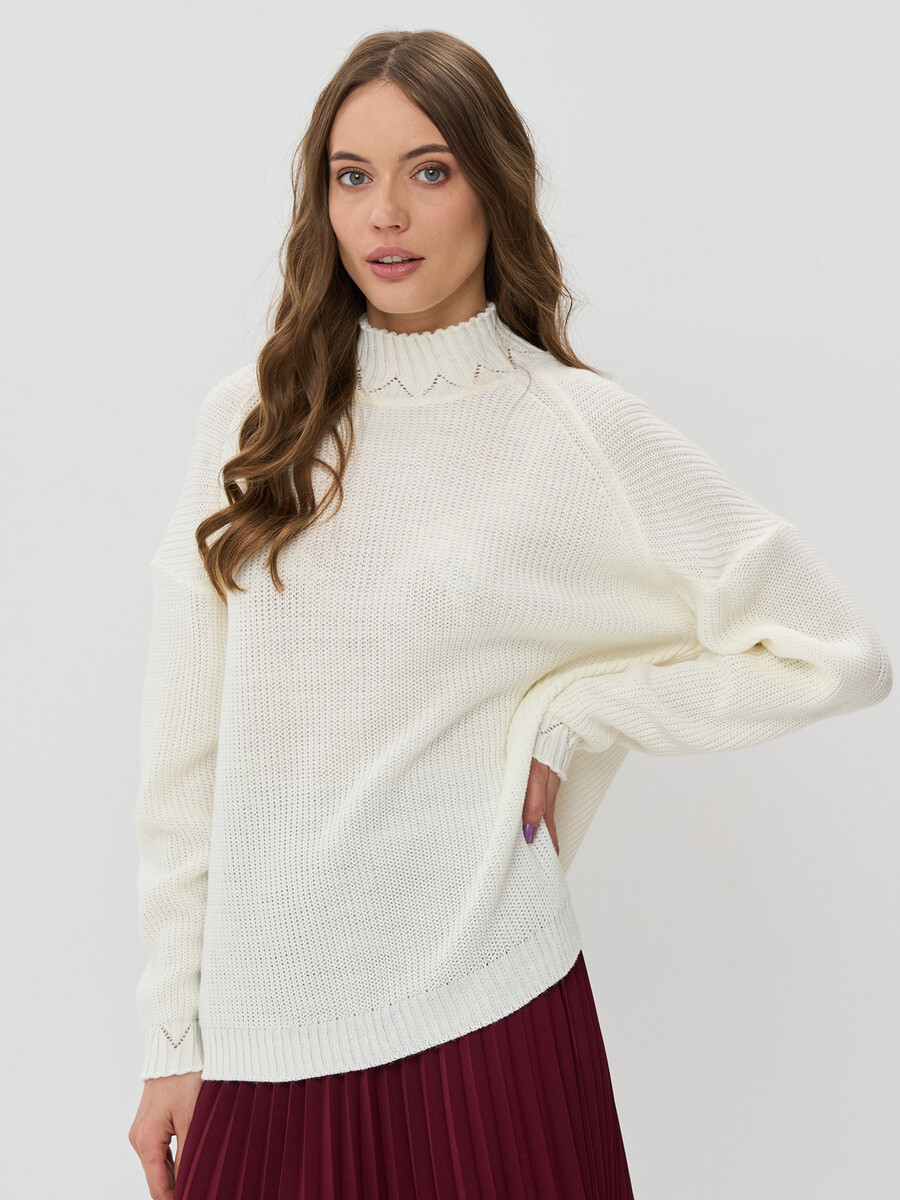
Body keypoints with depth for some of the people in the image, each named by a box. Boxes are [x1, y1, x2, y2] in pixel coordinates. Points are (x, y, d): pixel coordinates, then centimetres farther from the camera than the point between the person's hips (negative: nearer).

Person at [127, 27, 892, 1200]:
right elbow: (187, 749, 4)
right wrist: (173, 1033, 3)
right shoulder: (251, 418, 3)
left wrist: (562, 721, -6)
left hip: (475, 1015, -2)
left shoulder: (576, 427, -4)